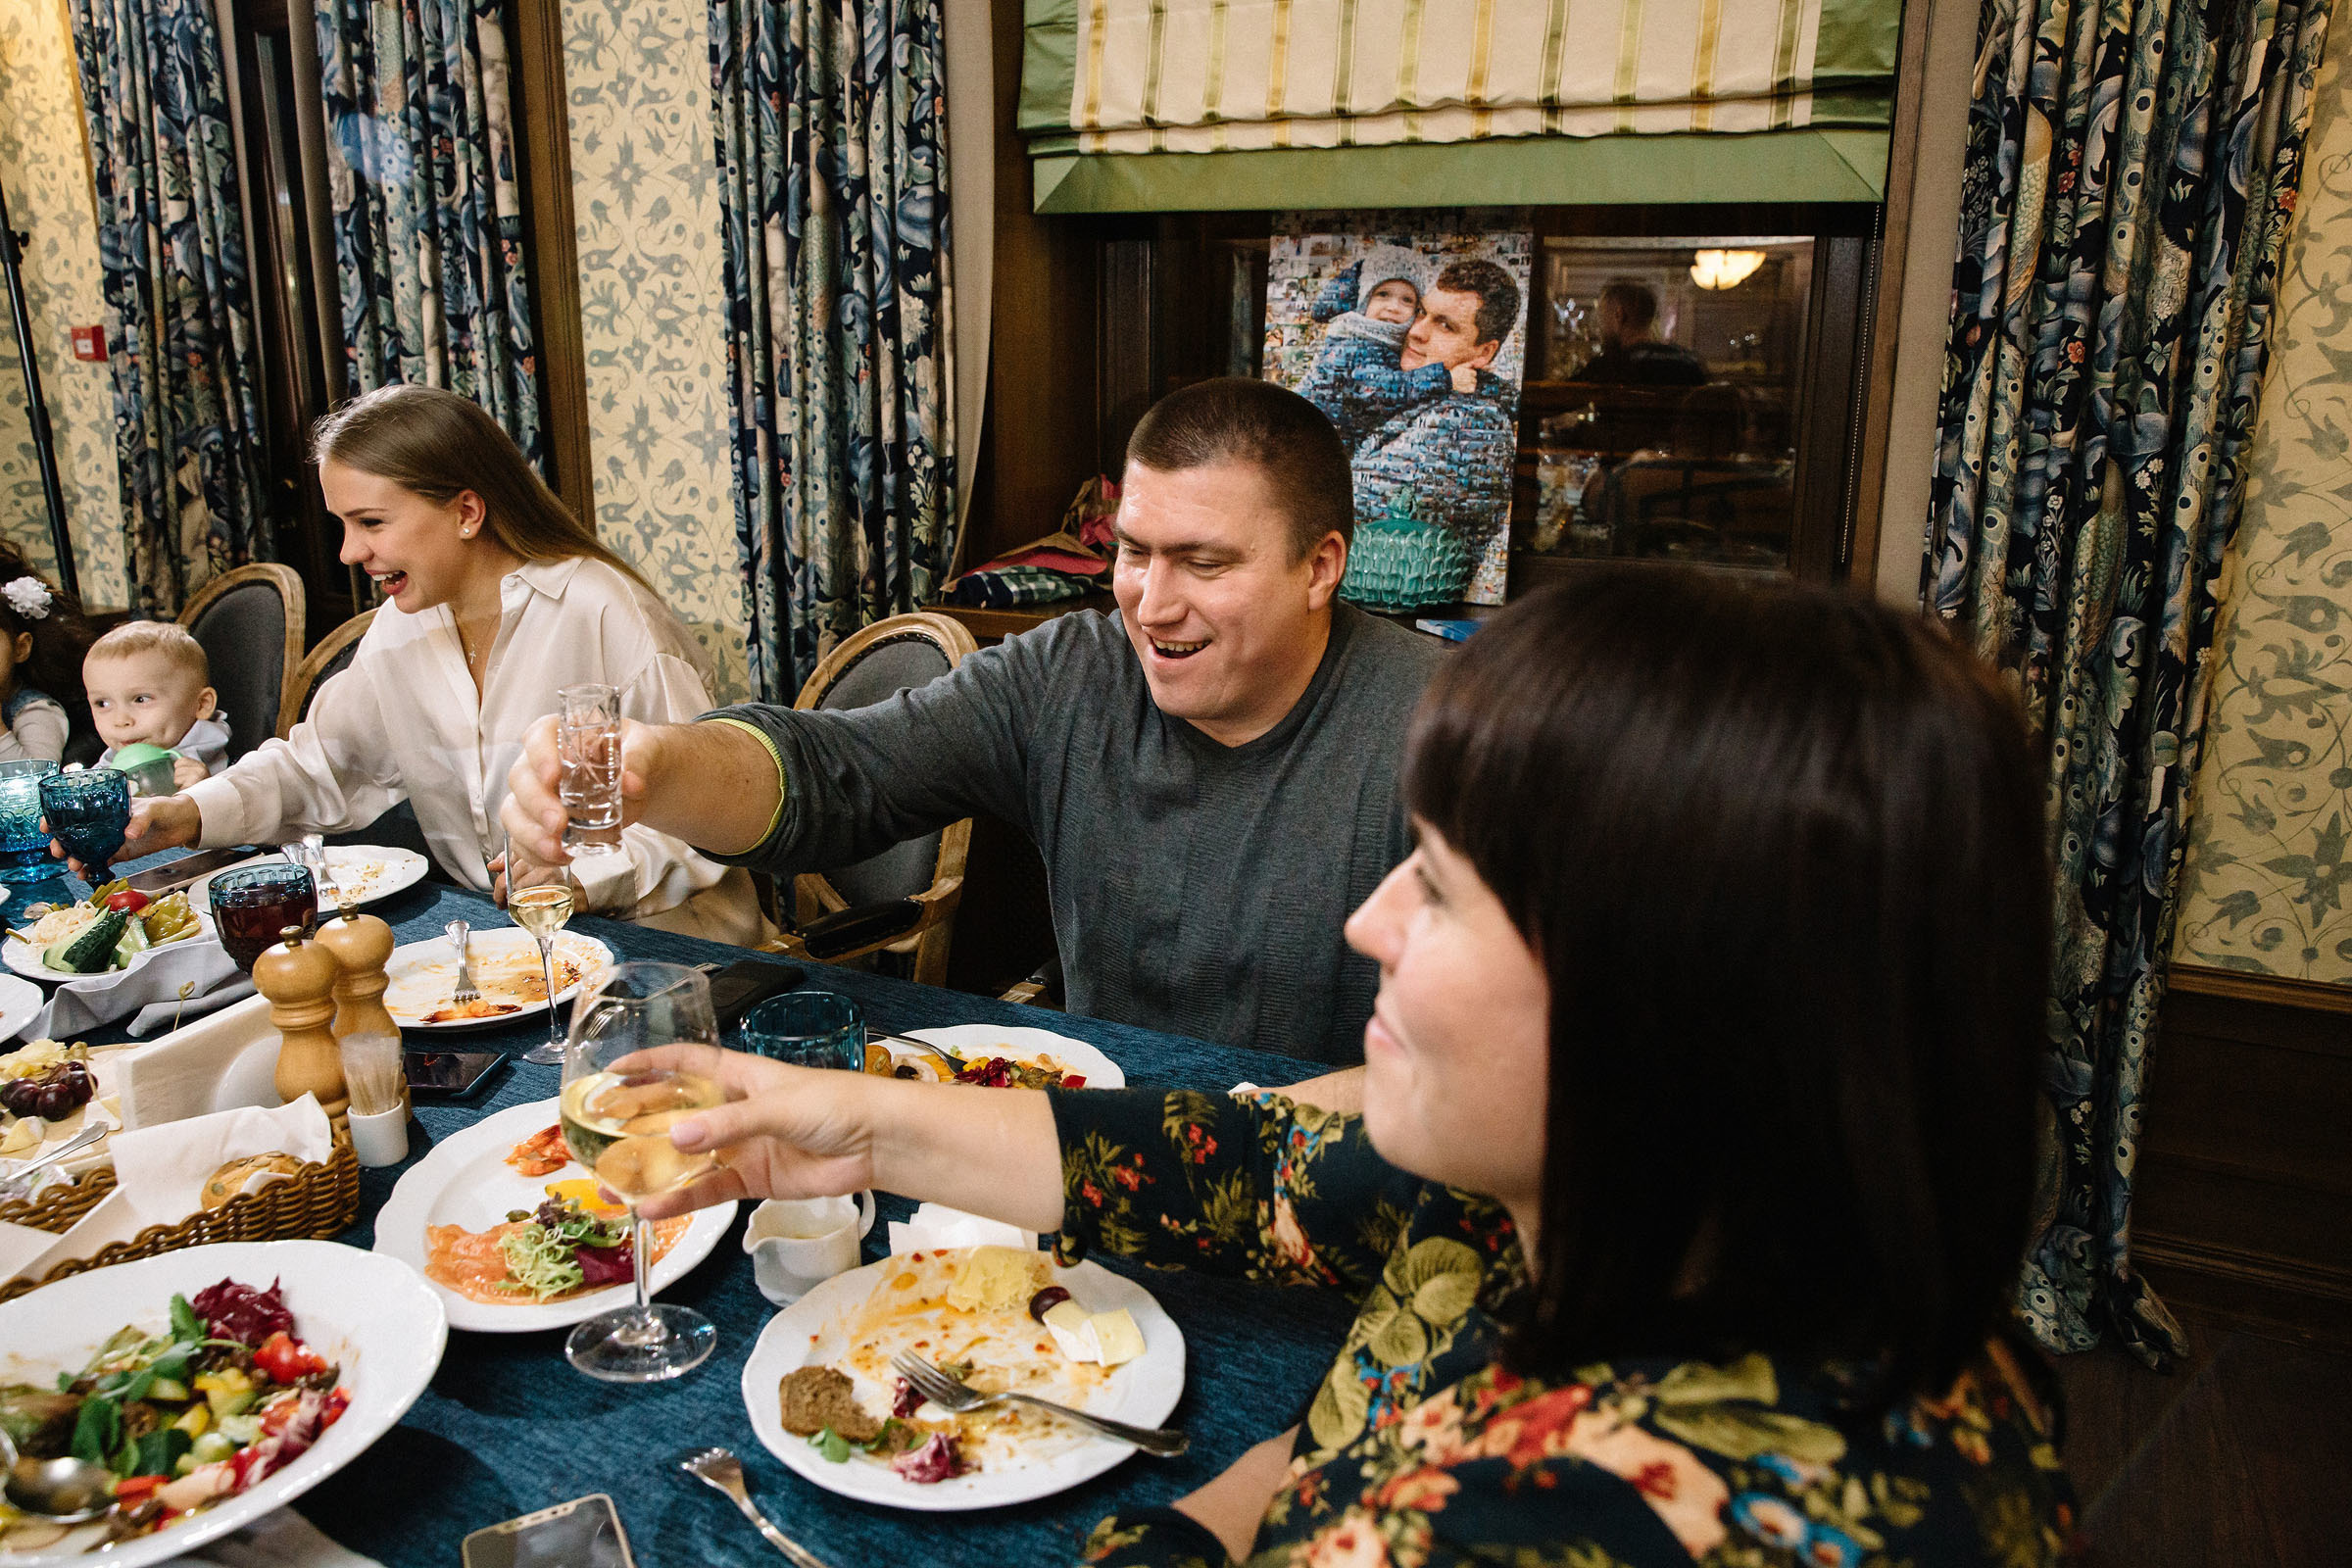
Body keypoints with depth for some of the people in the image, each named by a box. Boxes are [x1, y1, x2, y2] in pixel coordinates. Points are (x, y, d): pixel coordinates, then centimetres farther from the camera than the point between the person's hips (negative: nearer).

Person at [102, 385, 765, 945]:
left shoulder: (602, 613, -17)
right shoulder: (400, 630, 7)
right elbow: (314, 763, 14)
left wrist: (586, 879, -29)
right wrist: (189, 815, -3)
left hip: (649, 926, -7)